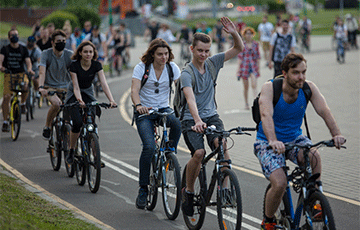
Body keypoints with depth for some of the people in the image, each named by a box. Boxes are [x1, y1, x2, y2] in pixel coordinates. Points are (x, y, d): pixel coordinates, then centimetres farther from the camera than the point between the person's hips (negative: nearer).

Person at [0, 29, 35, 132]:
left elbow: (28, 61, -4)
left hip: (21, 73, 0)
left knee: (25, 85, -33)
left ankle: (23, 103, -3)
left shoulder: (23, 49, 7)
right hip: (8, 74, 0)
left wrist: (29, 69, -27)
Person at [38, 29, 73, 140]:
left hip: (65, 87, 3)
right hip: (50, 87, -3)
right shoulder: (46, 54, -9)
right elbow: (42, 72, -20)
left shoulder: (70, 55, -4)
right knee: (56, 103, -33)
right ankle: (47, 127, -9)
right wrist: (41, 87, -39)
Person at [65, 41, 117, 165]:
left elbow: (104, 83, -23)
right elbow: (76, 86, -26)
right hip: (74, 94, -3)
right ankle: (71, 151, -4)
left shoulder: (96, 65, -15)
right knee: (77, 122, -23)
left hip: (88, 94, 3)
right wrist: (80, 100, -44)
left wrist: (111, 100, -37)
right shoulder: (74, 65, -22)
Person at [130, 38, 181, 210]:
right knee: (149, 146, -23)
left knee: (178, 123, -34)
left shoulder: (172, 67, -2)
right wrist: (138, 105, -42)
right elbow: (134, 90, -21)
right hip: (144, 112, -2)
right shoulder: (142, 67, -10)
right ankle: (143, 189, -10)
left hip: (164, 109, 3)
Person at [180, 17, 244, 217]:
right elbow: (190, 99, -30)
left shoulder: (212, 63, 4)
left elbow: (239, 48, 5)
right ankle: (188, 191, -3)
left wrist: (234, 33, -16)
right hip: (191, 119, -4)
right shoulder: (186, 74, -13)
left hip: (211, 115, 4)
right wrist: (197, 120, -46)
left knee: (221, 143, -26)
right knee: (199, 152, -26)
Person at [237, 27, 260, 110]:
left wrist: (258, 67, 8)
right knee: (246, 87, 7)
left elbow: (258, 56, 10)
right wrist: (239, 68, -5)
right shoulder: (242, 45, -1)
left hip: (253, 66, 1)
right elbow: (240, 56, -1)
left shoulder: (256, 44, 5)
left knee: (254, 85, -15)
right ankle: (246, 104, 18)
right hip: (245, 66, 0)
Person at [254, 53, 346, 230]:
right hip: (268, 143, -3)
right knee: (280, 184, -24)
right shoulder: (270, 88, -22)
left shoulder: (308, 88, -11)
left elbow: (324, 111, -24)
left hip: (295, 138, 3)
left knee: (314, 155, -31)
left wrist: (336, 134, -43)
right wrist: (273, 141, -56)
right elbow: (266, 115, -37)